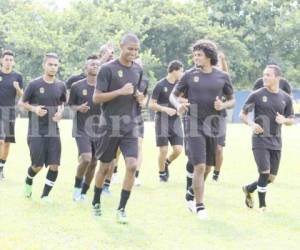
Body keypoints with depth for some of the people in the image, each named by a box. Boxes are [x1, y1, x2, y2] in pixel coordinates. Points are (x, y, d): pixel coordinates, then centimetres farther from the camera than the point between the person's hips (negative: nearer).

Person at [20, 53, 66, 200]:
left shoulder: (60, 86, 4)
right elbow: (22, 103, 2)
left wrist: (60, 112, -1)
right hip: (36, 132, -3)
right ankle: (28, 181, 33)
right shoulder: (34, 84, -6)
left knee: (54, 166, -6)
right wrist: (34, 109, -16)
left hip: (53, 132, 3)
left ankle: (45, 195, 9)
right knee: (37, 166, -1)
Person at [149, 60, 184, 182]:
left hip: (176, 120, 5)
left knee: (178, 149, -4)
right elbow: (151, 104, -8)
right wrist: (165, 109, -19)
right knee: (163, 150, -3)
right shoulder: (160, 85, -9)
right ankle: (162, 173, 18)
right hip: (162, 121, -5)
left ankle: (166, 163, 25)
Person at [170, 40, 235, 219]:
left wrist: (223, 106, -11)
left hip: (213, 127, 3)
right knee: (199, 167, -12)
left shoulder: (222, 77, 3)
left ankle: (191, 195, 37)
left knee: (208, 167, 14)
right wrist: (178, 105, -13)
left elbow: (232, 100, 11)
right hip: (195, 126, -3)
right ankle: (200, 206, -4)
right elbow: (173, 95, 9)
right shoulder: (190, 75, 0)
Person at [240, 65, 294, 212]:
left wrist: (284, 120, -11)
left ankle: (249, 189, 32)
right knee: (265, 172, -13)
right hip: (260, 140, -4)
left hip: (276, 142, 4)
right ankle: (262, 205, 2)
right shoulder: (257, 95, -4)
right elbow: (242, 114, 2)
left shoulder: (285, 98, 5)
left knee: (271, 178, 7)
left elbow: (291, 120, 13)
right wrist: (251, 124, -18)